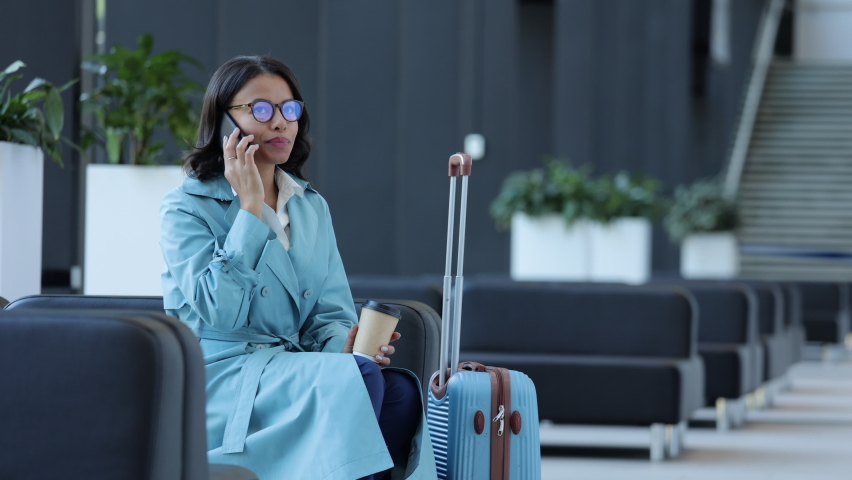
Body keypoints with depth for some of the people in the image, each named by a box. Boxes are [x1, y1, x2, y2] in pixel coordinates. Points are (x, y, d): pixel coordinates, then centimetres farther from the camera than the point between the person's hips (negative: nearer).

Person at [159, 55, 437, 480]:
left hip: (296, 373, 5)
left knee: (402, 391, -27)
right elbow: (219, 311, -14)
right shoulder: (186, 208, 0)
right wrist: (250, 207, -12)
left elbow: (329, 312, 14)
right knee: (357, 379, -31)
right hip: (221, 378, -5)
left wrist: (345, 344, -11)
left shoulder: (312, 208, 19)